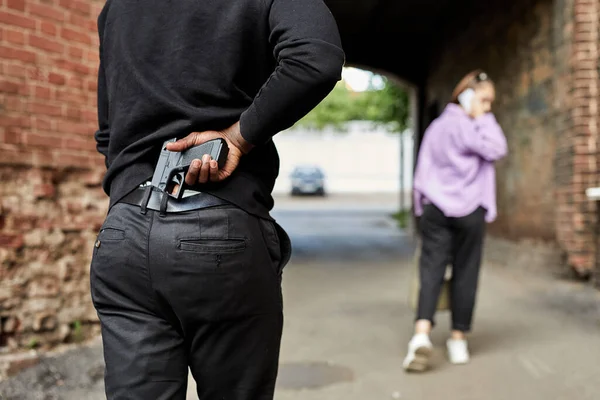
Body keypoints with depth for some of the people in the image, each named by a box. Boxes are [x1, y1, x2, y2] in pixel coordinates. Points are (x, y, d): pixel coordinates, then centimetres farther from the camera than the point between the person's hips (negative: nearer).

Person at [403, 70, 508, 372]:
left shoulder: (436, 126, 15)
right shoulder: (465, 126, -8)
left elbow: (422, 171, 16)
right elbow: (496, 149, -14)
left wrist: (421, 204, 21)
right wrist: (483, 118, -5)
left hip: (434, 209, 5)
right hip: (468, 211, -5)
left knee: (431, 270, -3)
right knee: (465, 274, 6)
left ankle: (422, 334, -21)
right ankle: (458, 339, 14)